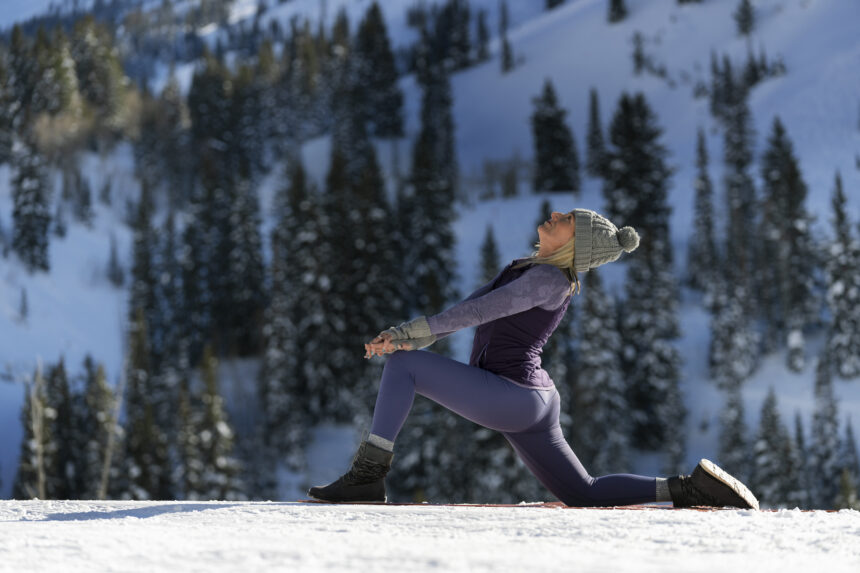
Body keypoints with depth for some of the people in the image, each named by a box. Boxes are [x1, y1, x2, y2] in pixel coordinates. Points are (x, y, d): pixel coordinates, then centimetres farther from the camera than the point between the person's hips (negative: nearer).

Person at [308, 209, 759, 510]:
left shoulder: (548, 279, -13)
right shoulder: (528, 270, 16)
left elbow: (479, 311, -20)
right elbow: (467, 311, 16)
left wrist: (407, 335, -22)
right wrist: (408, 336, 5)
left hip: (508, 395, -10)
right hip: (530, 405, 10)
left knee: (402, 364, -9)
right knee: (585, 496, 13)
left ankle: (367, 475, -11)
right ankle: (688, 488, 7)